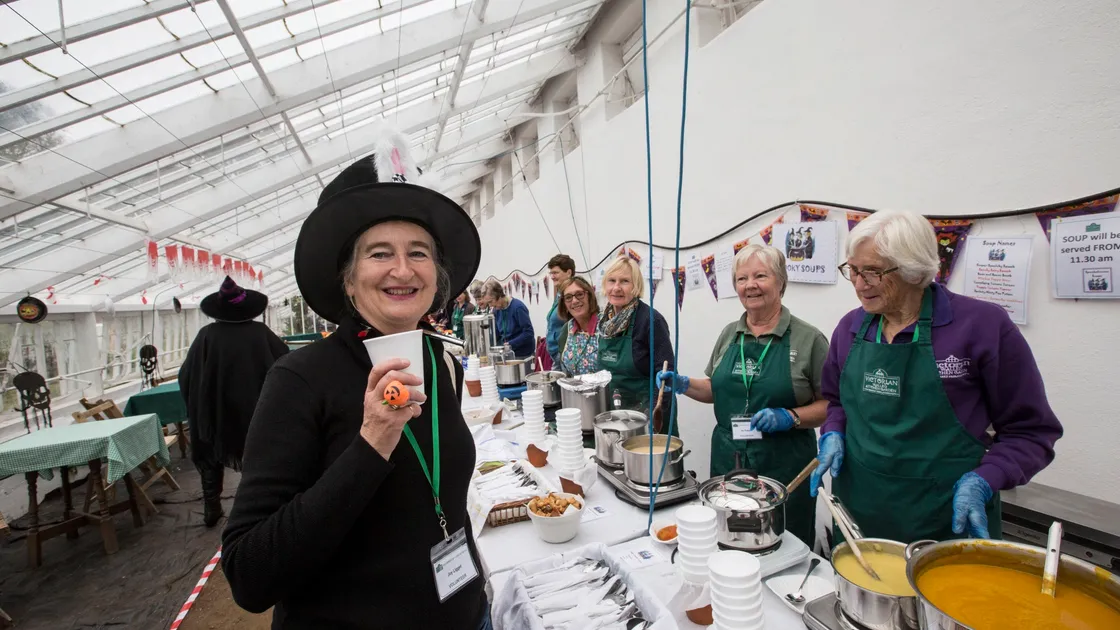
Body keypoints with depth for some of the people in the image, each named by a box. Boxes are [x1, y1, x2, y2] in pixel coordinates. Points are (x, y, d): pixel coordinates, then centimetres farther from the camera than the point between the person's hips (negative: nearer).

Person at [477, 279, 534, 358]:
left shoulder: (518, 307, -17)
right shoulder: (496, 310, 4)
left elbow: (528, 333, -19)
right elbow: (496, 335, 10)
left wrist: (510, 345, -23)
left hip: (522, 354, -6)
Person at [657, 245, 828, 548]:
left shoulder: (808, 338, -7)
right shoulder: (729, 334, 7)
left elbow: (830, 405, -5)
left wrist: (790, 417, -20)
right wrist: (684, 385, 1)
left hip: (783, 466, -4)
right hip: (727, 462, 4)